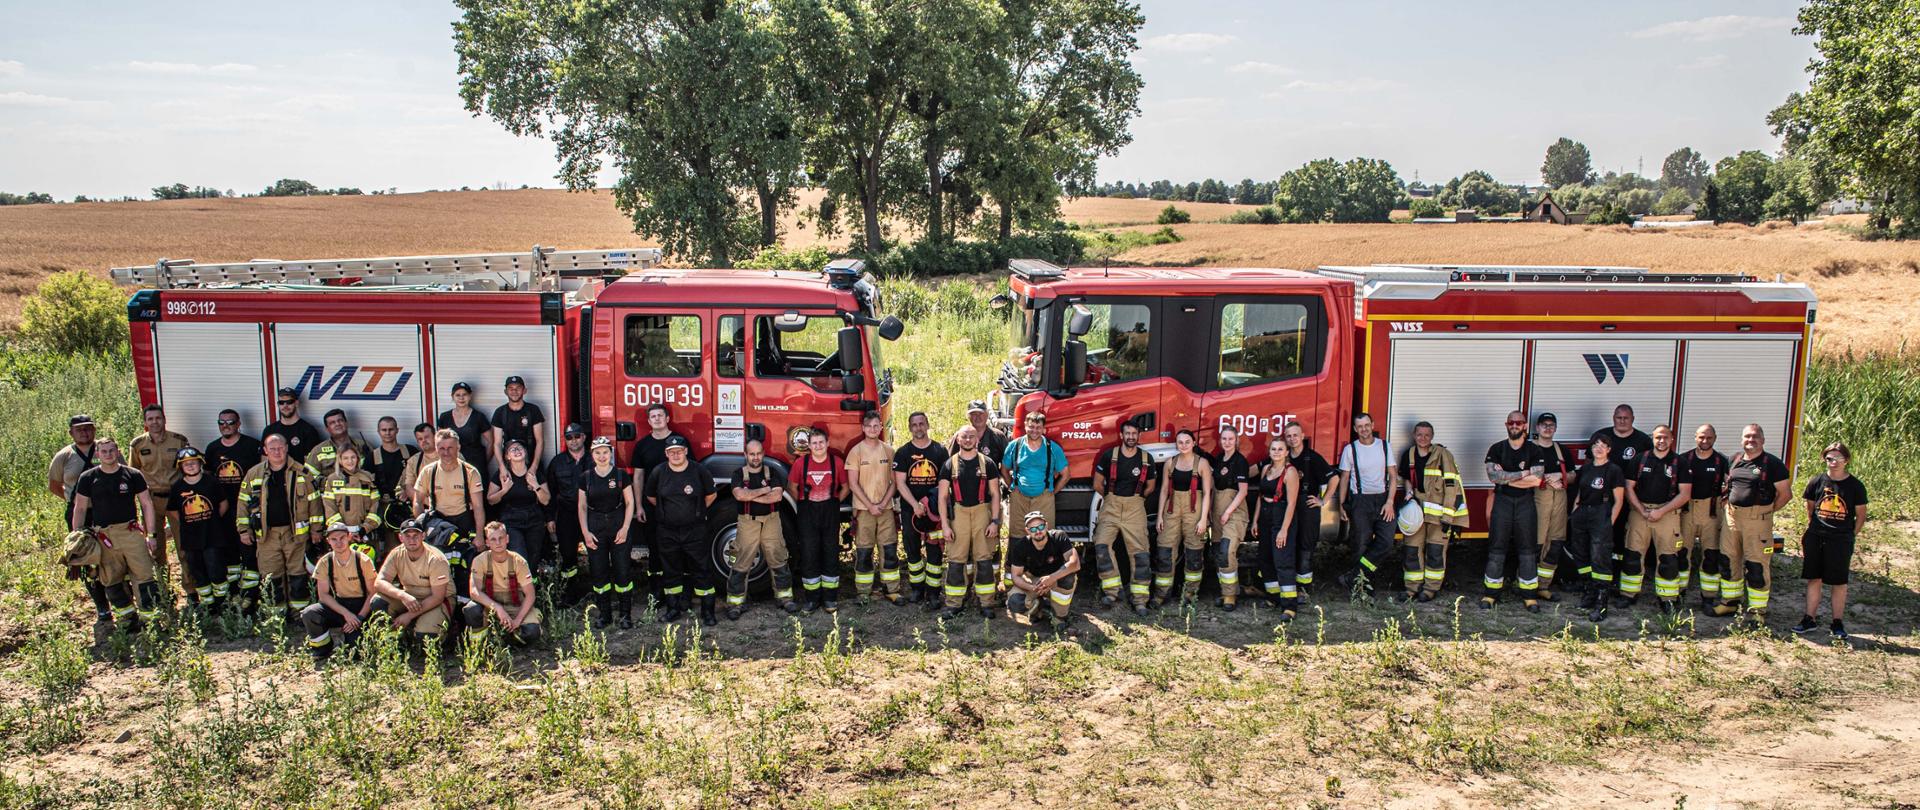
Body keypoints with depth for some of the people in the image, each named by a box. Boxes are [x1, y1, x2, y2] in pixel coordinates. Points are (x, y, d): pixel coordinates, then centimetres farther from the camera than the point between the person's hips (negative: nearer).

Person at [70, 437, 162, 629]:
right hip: (103, 536, 2)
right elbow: (80, 509, 9)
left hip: (131, 532, -2)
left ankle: (150, 617, -3)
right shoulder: (88, 478, 4)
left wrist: (151, 534, 0)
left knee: (143, 576, -8)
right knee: (111, 581, 7)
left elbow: (146, 504, 5)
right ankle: (127, 617, 19)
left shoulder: (133, 475, 1)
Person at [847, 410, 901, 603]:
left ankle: (891, 589, 12)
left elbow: (893, 481, 7)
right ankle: (862, 591, 9)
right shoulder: (856, 451, -2)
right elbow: (853, 484, -6)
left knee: (890, 550, 4)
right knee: (863, 552, 1)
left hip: (885, 508, 3)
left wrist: (883, 503, -7)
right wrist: (870, 506, -12)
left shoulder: (888, 451, 6)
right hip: (863, 509, -3)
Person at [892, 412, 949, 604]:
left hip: (934, 509, 0)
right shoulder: (902, 453, 2)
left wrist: (937, 504, -8)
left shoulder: (940, 451, 4)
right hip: (910, 509, 0)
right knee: (912, 550, 6)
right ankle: (917, 587, 19)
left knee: (934, 550, 0)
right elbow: (900, 483, -3)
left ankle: (933, 590, 6)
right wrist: (916, 505, -13)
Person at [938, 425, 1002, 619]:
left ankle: (986, 603, 7)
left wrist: (995, 521, -4)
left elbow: (995, 493, 4)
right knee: (955, 560, 0)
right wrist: (945, 525, -3)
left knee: (984, 559, 0)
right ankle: (953, 603, 7)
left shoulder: (987, 463, 4)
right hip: (958, 513, 0)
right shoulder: (950, 464, 4)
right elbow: (943, 496, 3)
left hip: (982, 512, 0)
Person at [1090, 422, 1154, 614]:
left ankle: (1140, 600, -2)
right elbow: (1097, 484, 6)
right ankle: (1111, 591, -8)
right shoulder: (1109, 456, -2)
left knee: (1140, 552, -6)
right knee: (1101, 545, -17)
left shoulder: (1146, 459, 2)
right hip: (1111, 507, 0)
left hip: (1135, 509, 0)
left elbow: (1150, 487, 16)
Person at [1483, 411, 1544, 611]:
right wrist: (1522, 474, -12)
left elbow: (1536, 480, -12)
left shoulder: (1534, 450, 2)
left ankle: (1529, 594, 11)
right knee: (1497, 548, 1)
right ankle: (1491, 593, 7)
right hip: (1502, 502, 0)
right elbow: (1493, 475, -13)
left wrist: (1505, 478, -10)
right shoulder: (1497, 449, 3)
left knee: (1527, 549, 4)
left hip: (1525, 502, 0)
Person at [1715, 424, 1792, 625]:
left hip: (1758, 519, -6)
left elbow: (1785, 493, -4)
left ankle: (1757, 611, 6)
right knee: (1728, 561, 11)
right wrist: (1729, 503, 12)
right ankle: (1730, 602, 25)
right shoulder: (1734, 460, 11)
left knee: (1757, 566, -2)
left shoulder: (1772, 463, -5)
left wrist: (1768, 510, -2)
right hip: (1732, 516, 6)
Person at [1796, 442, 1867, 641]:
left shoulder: (1855, 486, -3)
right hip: (1816, 538, 2)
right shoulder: (1817, 482, 2)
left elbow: (1861, 515, 5)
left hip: (1841, 541, -2)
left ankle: (1837, 624, 14)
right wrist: (1809, 532, 9)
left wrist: (1851, 536, -1)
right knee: (1814, 580, 8)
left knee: (1839, 583, 5)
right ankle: (1810, 619, 16)